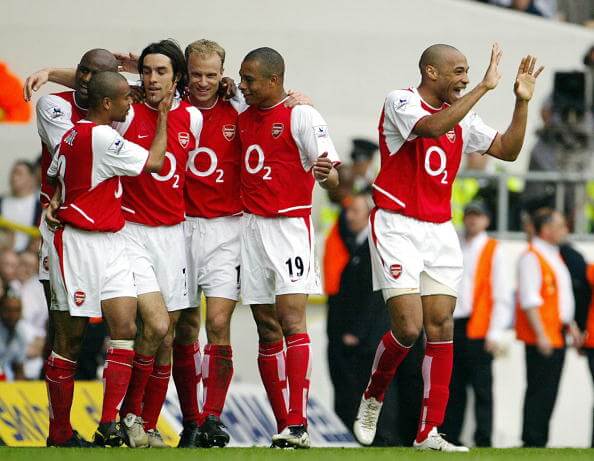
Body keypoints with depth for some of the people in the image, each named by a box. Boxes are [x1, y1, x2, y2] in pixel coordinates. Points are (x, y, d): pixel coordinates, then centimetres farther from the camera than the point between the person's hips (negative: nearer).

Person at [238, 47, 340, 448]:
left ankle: (298, 424, -22)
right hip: (252, 226, 6)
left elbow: (332, 178, -10)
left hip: (290, 226, -6)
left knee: (291, 319, -16)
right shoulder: (244, 117, 13)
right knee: (267, 330, 4)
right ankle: (284, 425, 6)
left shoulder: (301, 116, -7)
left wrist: (325, 173, -35)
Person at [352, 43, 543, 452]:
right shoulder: (400, 102, -9)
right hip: (398, 229, -6)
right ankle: (373, 398, 15)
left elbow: (507, 150, 13)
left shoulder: (462, 115, 11)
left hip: (440, 231, 6)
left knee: (441, 328, -3)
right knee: (408, 328, -13)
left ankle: (429, 432, -1)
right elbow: (431, 127, -29)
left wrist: (522, 101, 1)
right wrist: (484, 88, -28)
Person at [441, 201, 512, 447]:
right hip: (450, 327, 5)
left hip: (478, 331, -5)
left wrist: (494, 333, -10)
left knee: (482, 388, -6)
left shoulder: (494, 250, 1)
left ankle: (483, 442, -5)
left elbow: (502, 295, -3)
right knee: (452, 388, 7)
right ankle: (449, 438, 11)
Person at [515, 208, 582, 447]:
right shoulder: (532, 257, -10)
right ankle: (532, 443, -11)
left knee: (549, 392, 8)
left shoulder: (554, 256, 21)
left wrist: (571, 326, 23)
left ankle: (539, 442, 11)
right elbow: (529, 300, -17)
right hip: (541, 337, -10)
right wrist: (541, 335, -21)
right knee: (540, 391, -11)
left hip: (557, 335, 10)